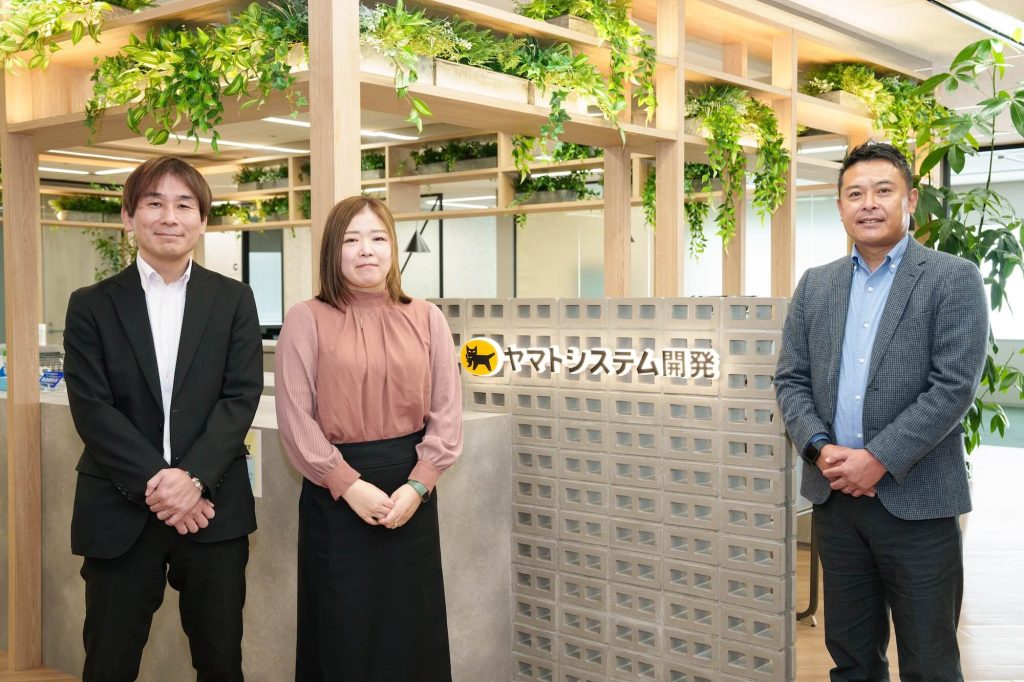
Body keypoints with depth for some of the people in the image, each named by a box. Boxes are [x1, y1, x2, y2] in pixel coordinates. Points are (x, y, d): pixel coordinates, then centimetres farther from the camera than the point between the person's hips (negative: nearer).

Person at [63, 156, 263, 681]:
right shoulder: (91, 305, 3)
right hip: (120, 511, 0)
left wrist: (195, 478, -16)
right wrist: (155, 483, -15)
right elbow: (91, 408, -5)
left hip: (213, 508, 1)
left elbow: (241, 397, -3)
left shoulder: (234, 301, 5)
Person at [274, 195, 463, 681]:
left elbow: (446, 414, 2)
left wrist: (417, 486, -10)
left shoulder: (426, 319, 5)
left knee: (411, 630, 12)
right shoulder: (306, 320, -3)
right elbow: (295, 418, -8)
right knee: (342, 634, 8)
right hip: (336, 491, -2)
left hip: (411, 491, 2)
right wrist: (350, 485, -14)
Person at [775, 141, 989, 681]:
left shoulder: (953, 280, -4)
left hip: (916, 501, -4)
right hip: (834, 496, 4)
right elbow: (790, 379, 7)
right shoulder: (814, 286, 11)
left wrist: (877, 459, -17)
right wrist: (821, 449, -10)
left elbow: (954, 386, -12)